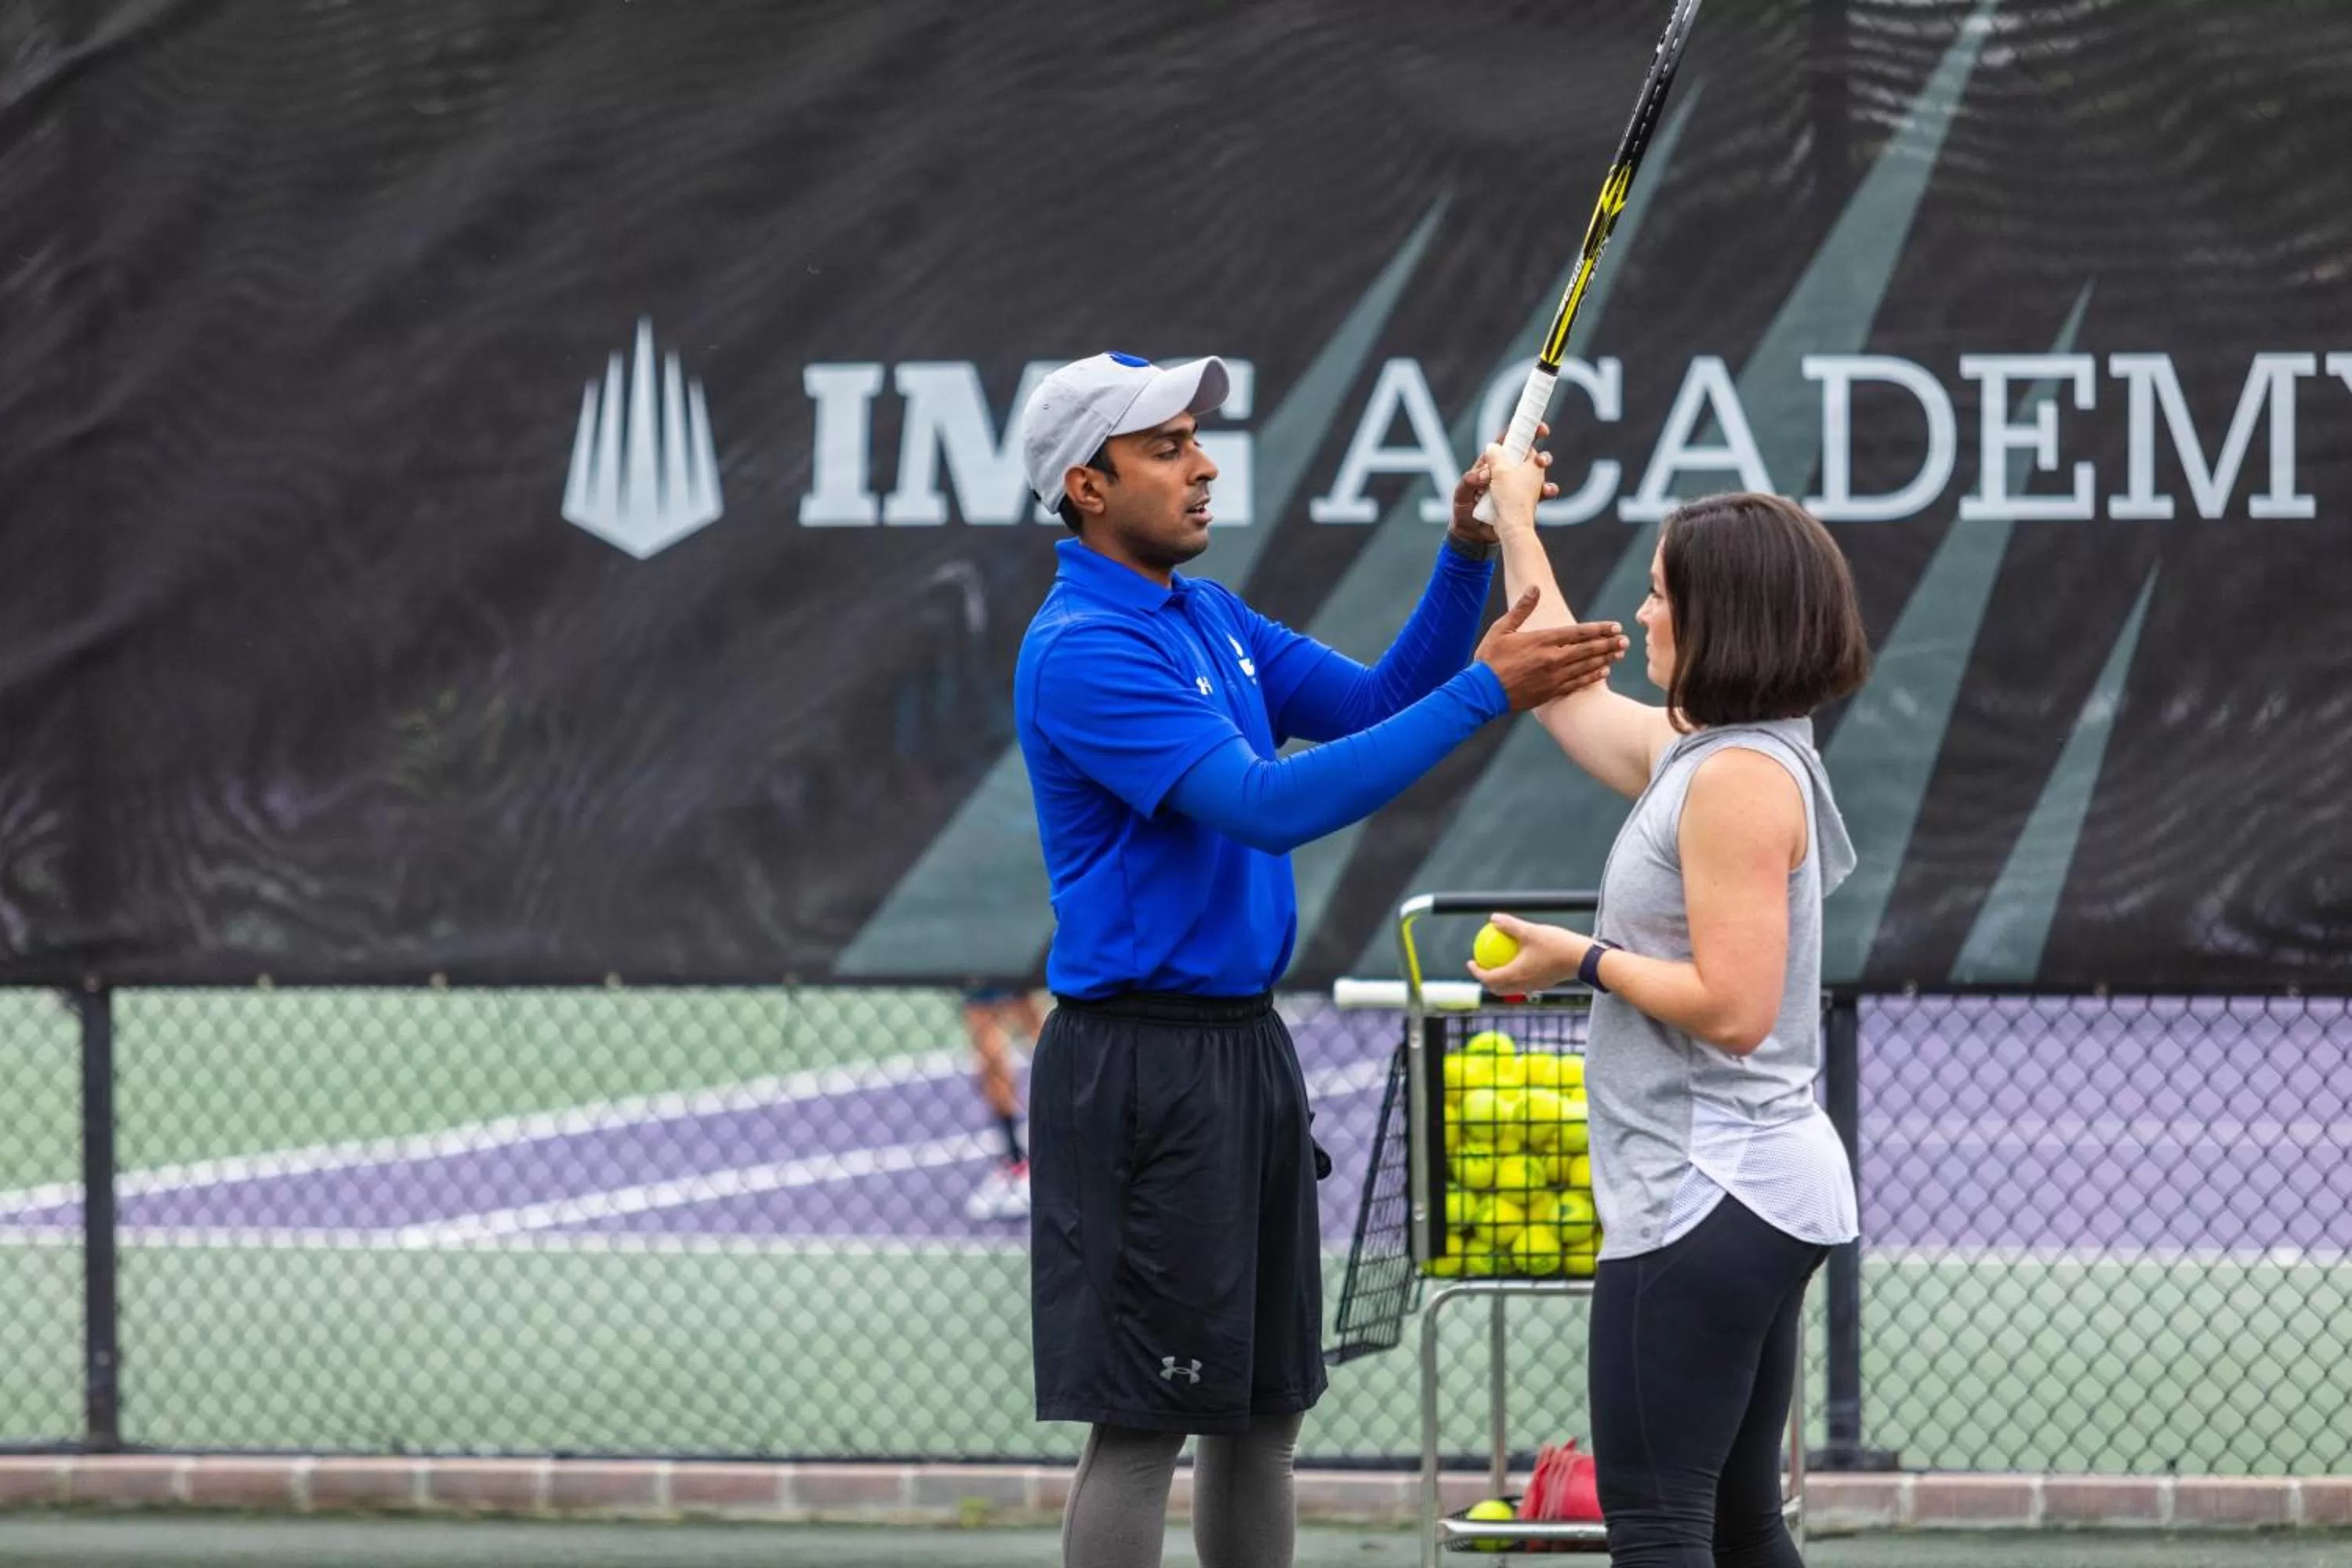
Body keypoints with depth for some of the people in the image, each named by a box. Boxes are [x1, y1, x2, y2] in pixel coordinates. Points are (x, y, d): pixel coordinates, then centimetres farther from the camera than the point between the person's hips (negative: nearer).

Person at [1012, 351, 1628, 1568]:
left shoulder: (1213, 619, 13)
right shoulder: (1084, 652, -17)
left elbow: (1375, 710, 14)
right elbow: (1267, 806, -25)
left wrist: (1467, 558, -1)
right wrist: (1482, 691, -26)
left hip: (1244, 1047, 9)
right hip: (1143, 1064, -9)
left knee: (1262, 1412, 13)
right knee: (1143, 1424, -7)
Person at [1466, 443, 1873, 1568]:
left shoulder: (1740, 778, -16)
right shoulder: (1696, 751, 12)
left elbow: (1732, 1009, -22)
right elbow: (1568, 696, 32)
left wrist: (1589, 960, -10)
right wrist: (1515, 528, 36)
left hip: (1706, 1201, -10)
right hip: (1752, 1193, 10)